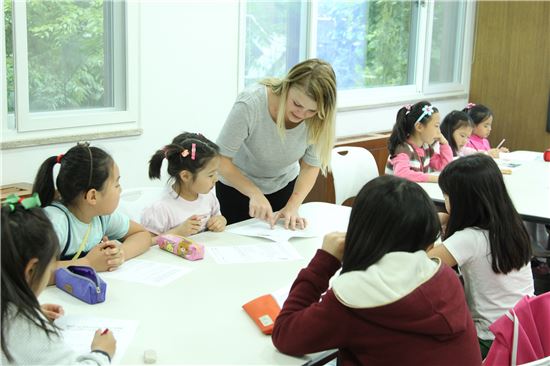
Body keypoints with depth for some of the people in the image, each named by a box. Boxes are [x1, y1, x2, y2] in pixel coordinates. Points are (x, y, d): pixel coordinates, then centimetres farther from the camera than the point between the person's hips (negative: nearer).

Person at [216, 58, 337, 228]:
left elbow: (311, 166, -14)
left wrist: (292, 207, -26)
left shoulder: (317, 119, -23)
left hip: (284, 186, 3)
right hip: (237, 187, -3)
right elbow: (221, 160, -29)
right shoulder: (250, 105, -33)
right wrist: (255, 194, -37)